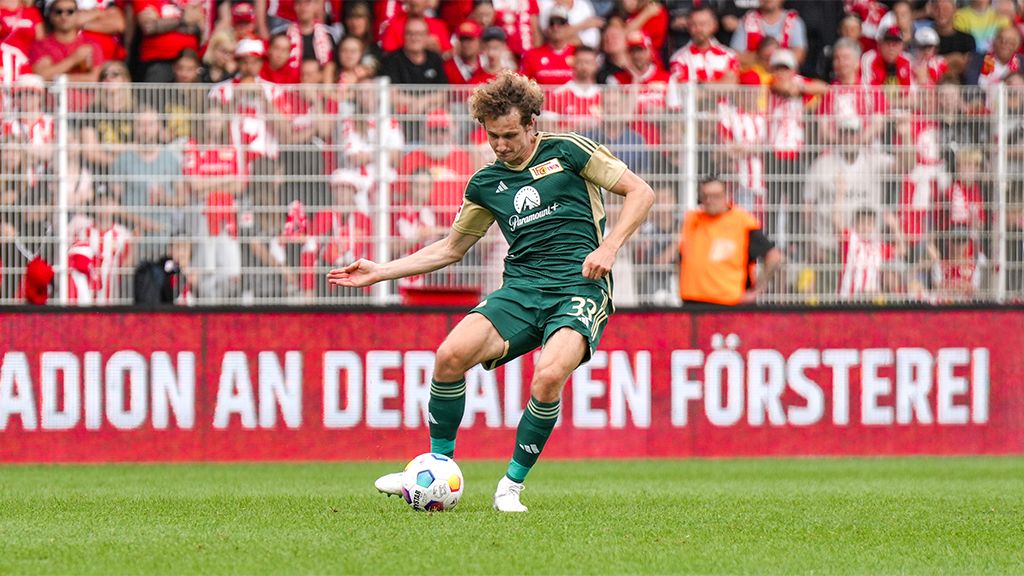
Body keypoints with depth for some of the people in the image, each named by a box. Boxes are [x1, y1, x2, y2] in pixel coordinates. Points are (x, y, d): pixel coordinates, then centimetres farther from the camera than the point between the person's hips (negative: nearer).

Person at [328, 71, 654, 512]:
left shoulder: (567, 152, 2)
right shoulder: (485, 184, 15)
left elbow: (641, 193, 3)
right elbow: (451, 249, 27)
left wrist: (608, 248, -11)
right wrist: (378, 273, 20)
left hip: (580, 289, -4)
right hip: (521, 289, 4)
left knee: (548, 378, -32)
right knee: (451, 355, -22)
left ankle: (512, 484, -11)